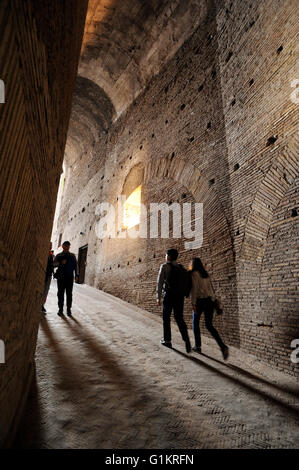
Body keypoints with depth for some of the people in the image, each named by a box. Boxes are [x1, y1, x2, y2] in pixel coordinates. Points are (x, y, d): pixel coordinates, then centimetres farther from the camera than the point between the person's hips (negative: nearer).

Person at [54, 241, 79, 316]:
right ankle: (60, 309, 13)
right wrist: (60, 263, -17)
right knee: (60, 293, 3)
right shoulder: (58, 255, 10)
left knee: (69, 294, 1)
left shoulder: (72, 256, 13)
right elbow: (54, 264, 0)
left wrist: (76, 275, 2)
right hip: (61, 277, 0)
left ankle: (69, 309, 9)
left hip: (70, 277, 0)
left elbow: (76, 265, 10)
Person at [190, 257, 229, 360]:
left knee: (195, 322, 17)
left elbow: (194, 289, -16)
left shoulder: (194, 274, -8)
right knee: (209, 325, 10)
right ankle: (223, 347, -8)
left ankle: (198, 346, 22)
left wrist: (193, 304, -16)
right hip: (209, 301, 6)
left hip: (200, 301, -6)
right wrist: (215, 301, 21)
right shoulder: (205, 274, 15)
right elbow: (211, 288, 17)